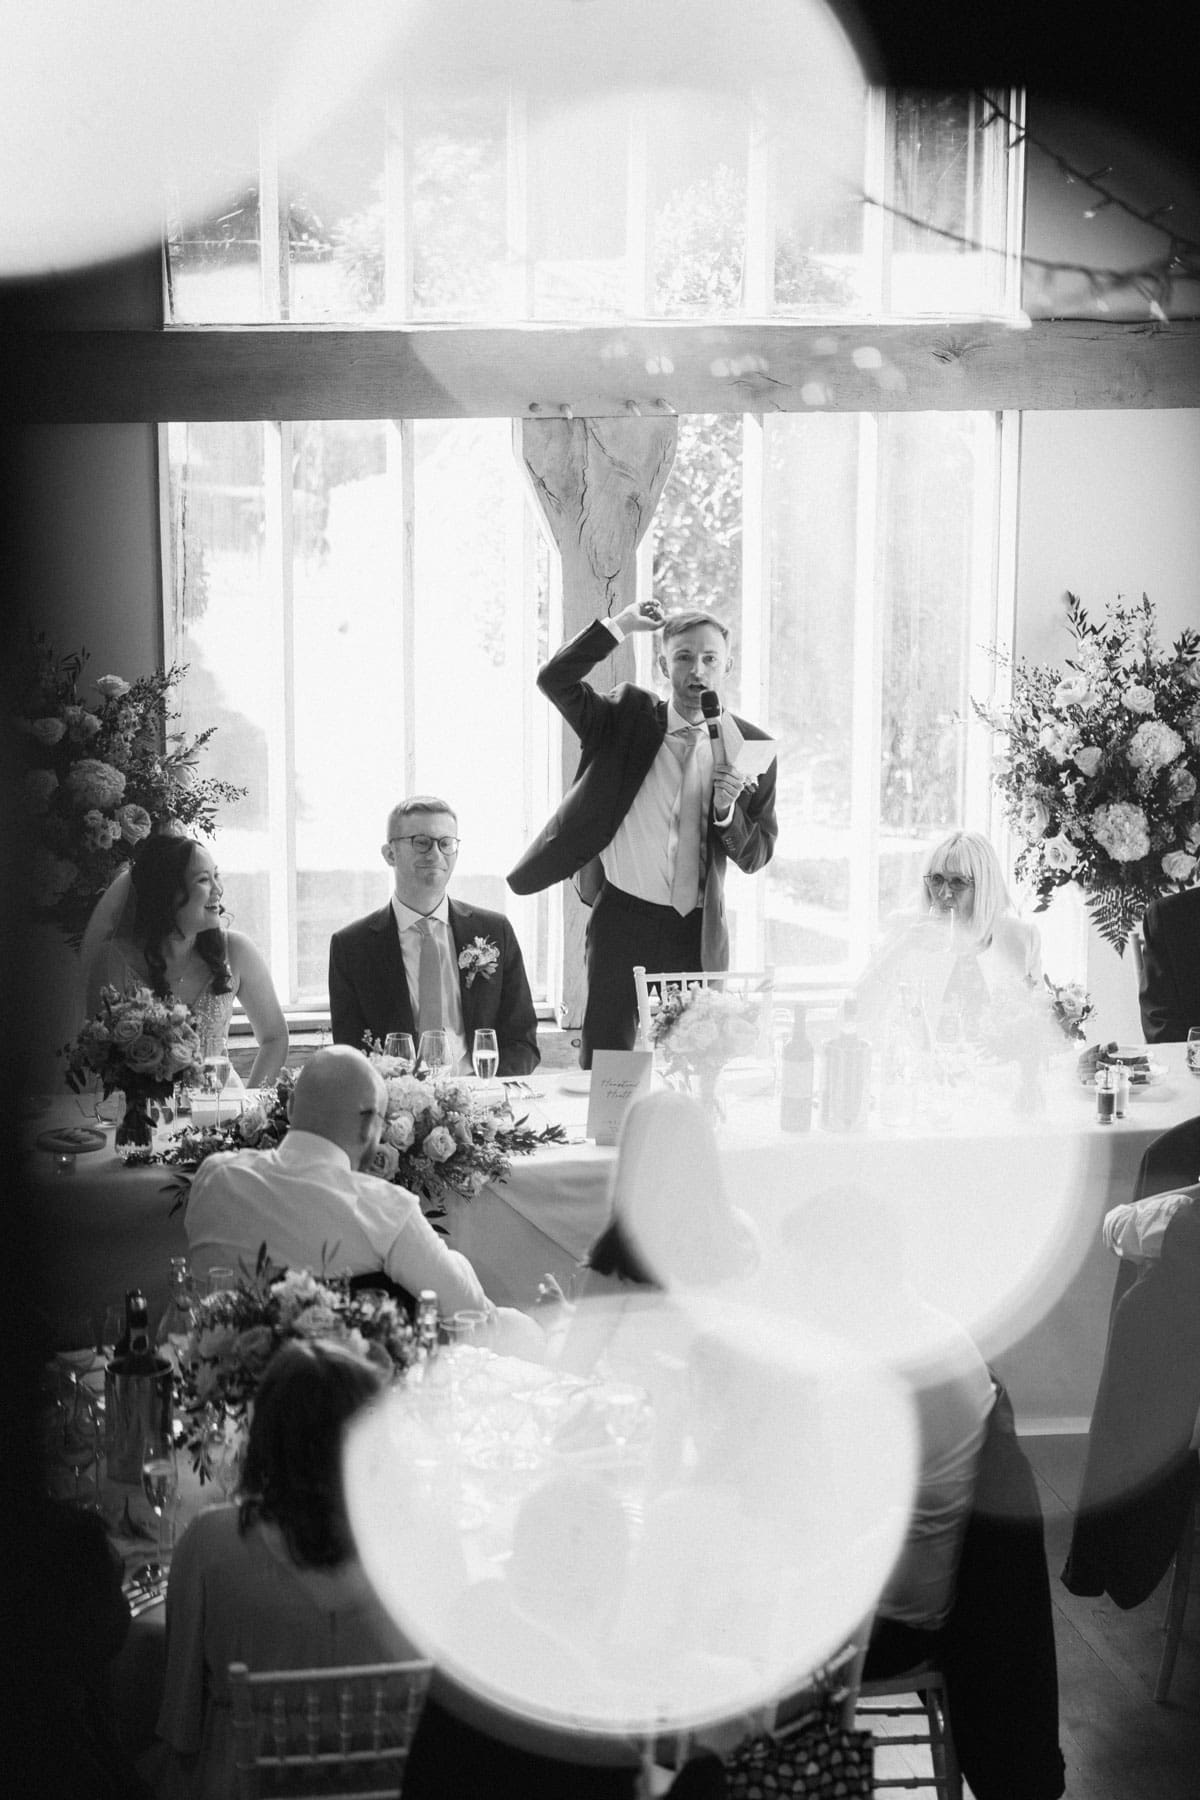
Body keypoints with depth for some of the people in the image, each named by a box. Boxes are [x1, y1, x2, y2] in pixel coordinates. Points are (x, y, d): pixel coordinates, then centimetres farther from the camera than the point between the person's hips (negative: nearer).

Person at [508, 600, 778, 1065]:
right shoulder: (627, 718, 3)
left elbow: (755, 857, 4)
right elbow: (555, 681, -11)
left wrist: (727, 810, -16)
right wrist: (619, 626, -15)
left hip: (697, 932, 1)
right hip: (621, 918, -1)